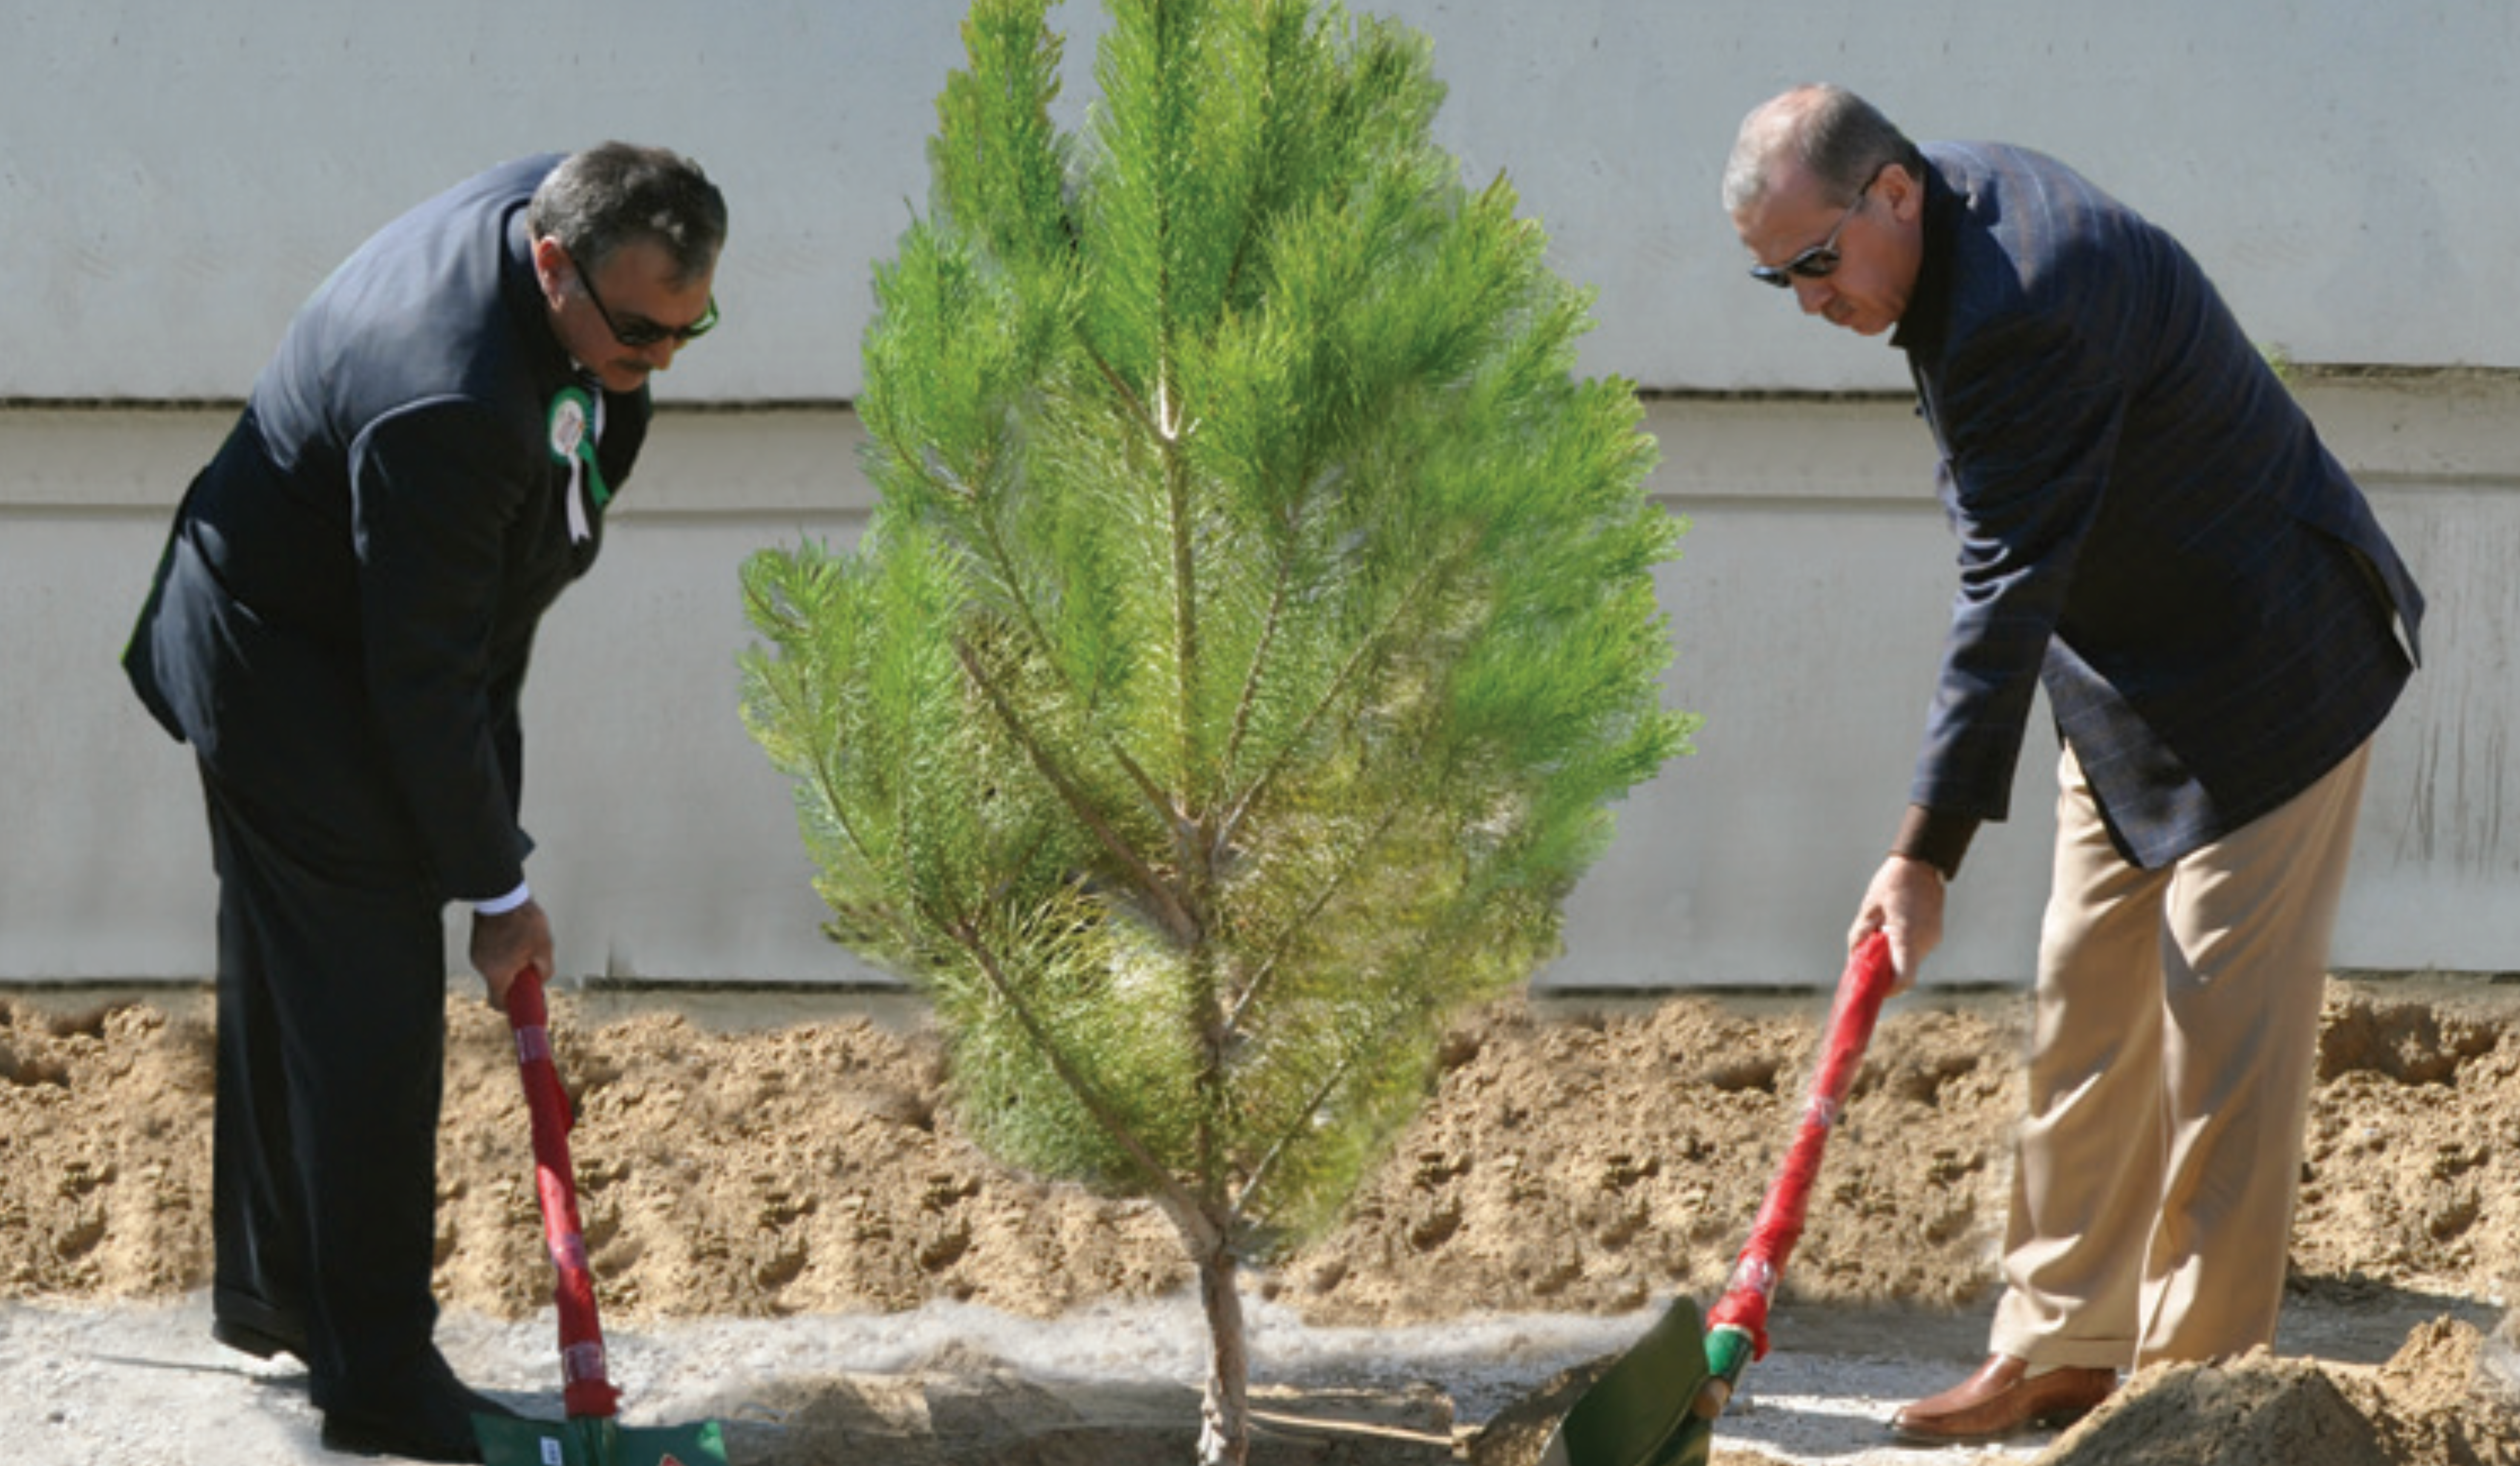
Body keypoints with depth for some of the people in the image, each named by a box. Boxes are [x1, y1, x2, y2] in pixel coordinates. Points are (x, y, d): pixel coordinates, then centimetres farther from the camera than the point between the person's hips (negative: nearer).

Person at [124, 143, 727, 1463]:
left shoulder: (570, 204, -11)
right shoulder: (446, 402, -38)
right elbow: (423, 680, -30)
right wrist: (497, 892, -20)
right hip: (293, 684, -10)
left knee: (291, 987, 22)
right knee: (373, 1017, -7)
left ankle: (267, 1281, 37)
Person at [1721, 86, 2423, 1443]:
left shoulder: (2029, 310, -31)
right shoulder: (1958, 199, 1)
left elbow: (2010, 589, -31)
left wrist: (1925, 853, -29)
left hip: (2262, 667, -10)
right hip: (2132, 675, 10)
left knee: (2223, 1019, -7)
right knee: (2086, 1009, 9)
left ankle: (2198, 1372, 0)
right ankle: (2064, 1343, 15)